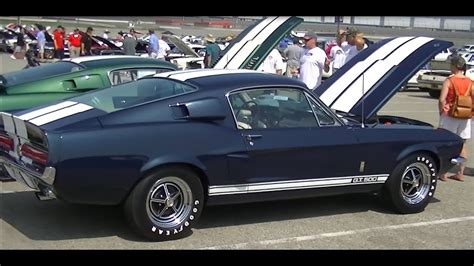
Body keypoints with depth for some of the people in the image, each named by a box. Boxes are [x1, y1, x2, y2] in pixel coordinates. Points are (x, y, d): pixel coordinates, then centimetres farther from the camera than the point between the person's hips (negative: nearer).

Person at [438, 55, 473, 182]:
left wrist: (441, 111, -2)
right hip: (465, 118, 4)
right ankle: (460, 173, 16)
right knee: (462, 145, 12)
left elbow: (442, 100, -17)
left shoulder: (449, 81, -11)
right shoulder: (469, 82, 1)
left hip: (450, 116, -4)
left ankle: (444, 174, 5)